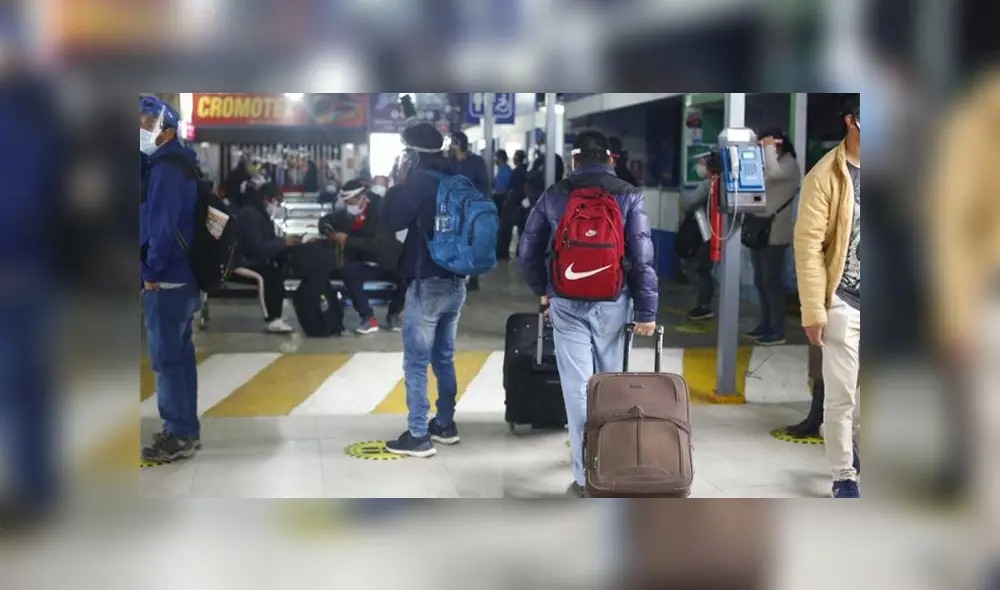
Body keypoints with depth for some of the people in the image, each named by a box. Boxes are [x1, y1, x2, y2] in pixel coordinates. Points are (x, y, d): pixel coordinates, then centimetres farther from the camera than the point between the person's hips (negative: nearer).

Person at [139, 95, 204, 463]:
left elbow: (163, 226, -23)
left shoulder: (164, 169, -15)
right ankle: (186, 430, 21)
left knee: (166, 359, -4)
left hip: (166, 280, -10)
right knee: (180, 355, 14)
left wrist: (151, 272, -14)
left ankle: (179, 436, 1)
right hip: (183, 277, 10)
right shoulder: (179, 164, 15)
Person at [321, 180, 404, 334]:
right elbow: (325, 221, 12)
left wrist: (348, 240, -34)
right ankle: (368, 318, -23)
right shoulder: (347, 214, -4)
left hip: (389, 264, -3)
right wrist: (329, 232, -12)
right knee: (349, 272, -30)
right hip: (365, 265, 3)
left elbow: (379, 244, -31)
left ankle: (393, 313, -4)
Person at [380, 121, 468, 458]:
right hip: (456, 282, 8)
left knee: (416, 363, -2)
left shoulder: (420, 180, -13)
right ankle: (445, 425, 24)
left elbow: (391, 221, -8)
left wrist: (399, 182, 2)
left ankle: (418, 436, -1)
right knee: (444, 358, 17)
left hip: (427, 283, -7)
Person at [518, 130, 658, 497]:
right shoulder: (628, 195, -2)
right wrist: (646, 311, -3)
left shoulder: (554, 195, 2)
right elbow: (642, 257, -7)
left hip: (566, 303, 0)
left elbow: (528, 251, 6)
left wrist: (542, 290, 22)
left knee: (577, 387, 0)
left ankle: (586, 476, -2)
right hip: (612, 303, 0)